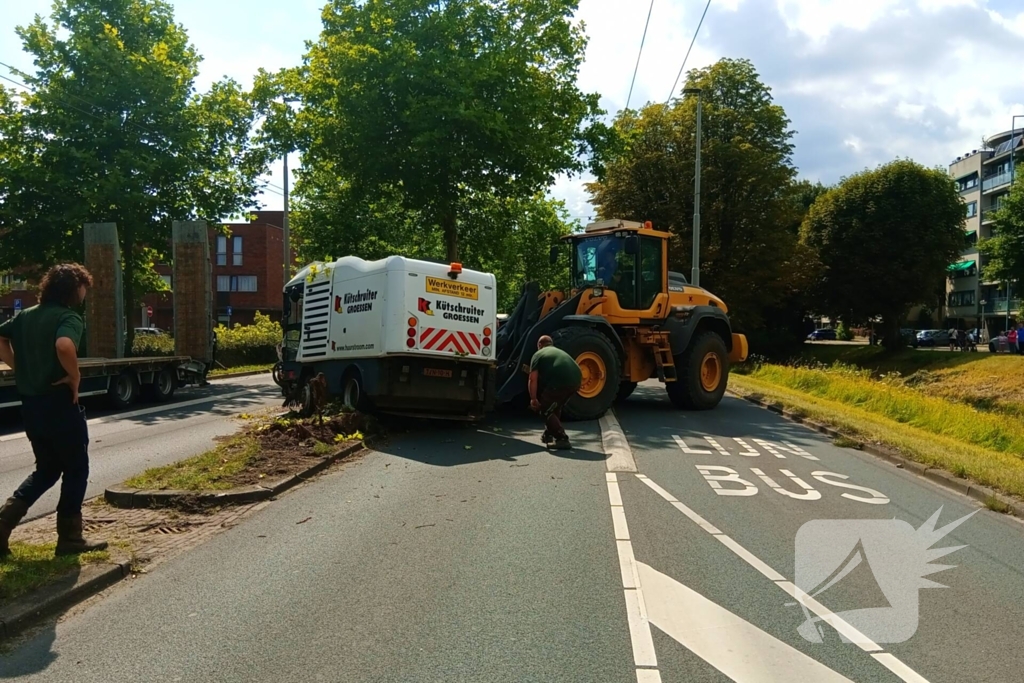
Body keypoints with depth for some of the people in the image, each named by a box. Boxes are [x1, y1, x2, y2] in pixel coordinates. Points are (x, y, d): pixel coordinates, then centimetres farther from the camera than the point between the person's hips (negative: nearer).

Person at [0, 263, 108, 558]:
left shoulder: (26, 315, 12)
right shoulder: (69, 317, -14)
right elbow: (64, 346, -33)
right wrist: (75, 377, -18)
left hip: (30, 404, 8)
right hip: (59, 403, -8)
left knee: (47, 469, 21)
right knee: (76, 470, 7)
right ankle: (69, 538, 12)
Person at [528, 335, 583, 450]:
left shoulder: (539, 354, 17)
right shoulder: (560, 352, 37)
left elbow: (533, 379, 5)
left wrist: (533, 399, 12)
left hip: (560, 382, -7)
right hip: (576, 380, 7)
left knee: (545, 410, 9)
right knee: (555, 407, 29)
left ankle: (562, 439, -2)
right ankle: (549, 433, 37)